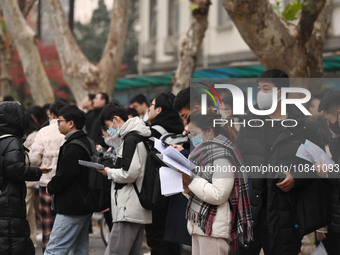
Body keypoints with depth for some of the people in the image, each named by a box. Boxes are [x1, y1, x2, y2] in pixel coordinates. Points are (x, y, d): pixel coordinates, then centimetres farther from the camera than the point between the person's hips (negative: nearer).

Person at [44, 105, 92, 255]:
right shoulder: (86, 142, 14)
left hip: (71, 208, -10)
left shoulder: (73, 147, -18)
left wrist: (51, 188, -3)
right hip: (84, 207, 10)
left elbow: (64, 175, -21)